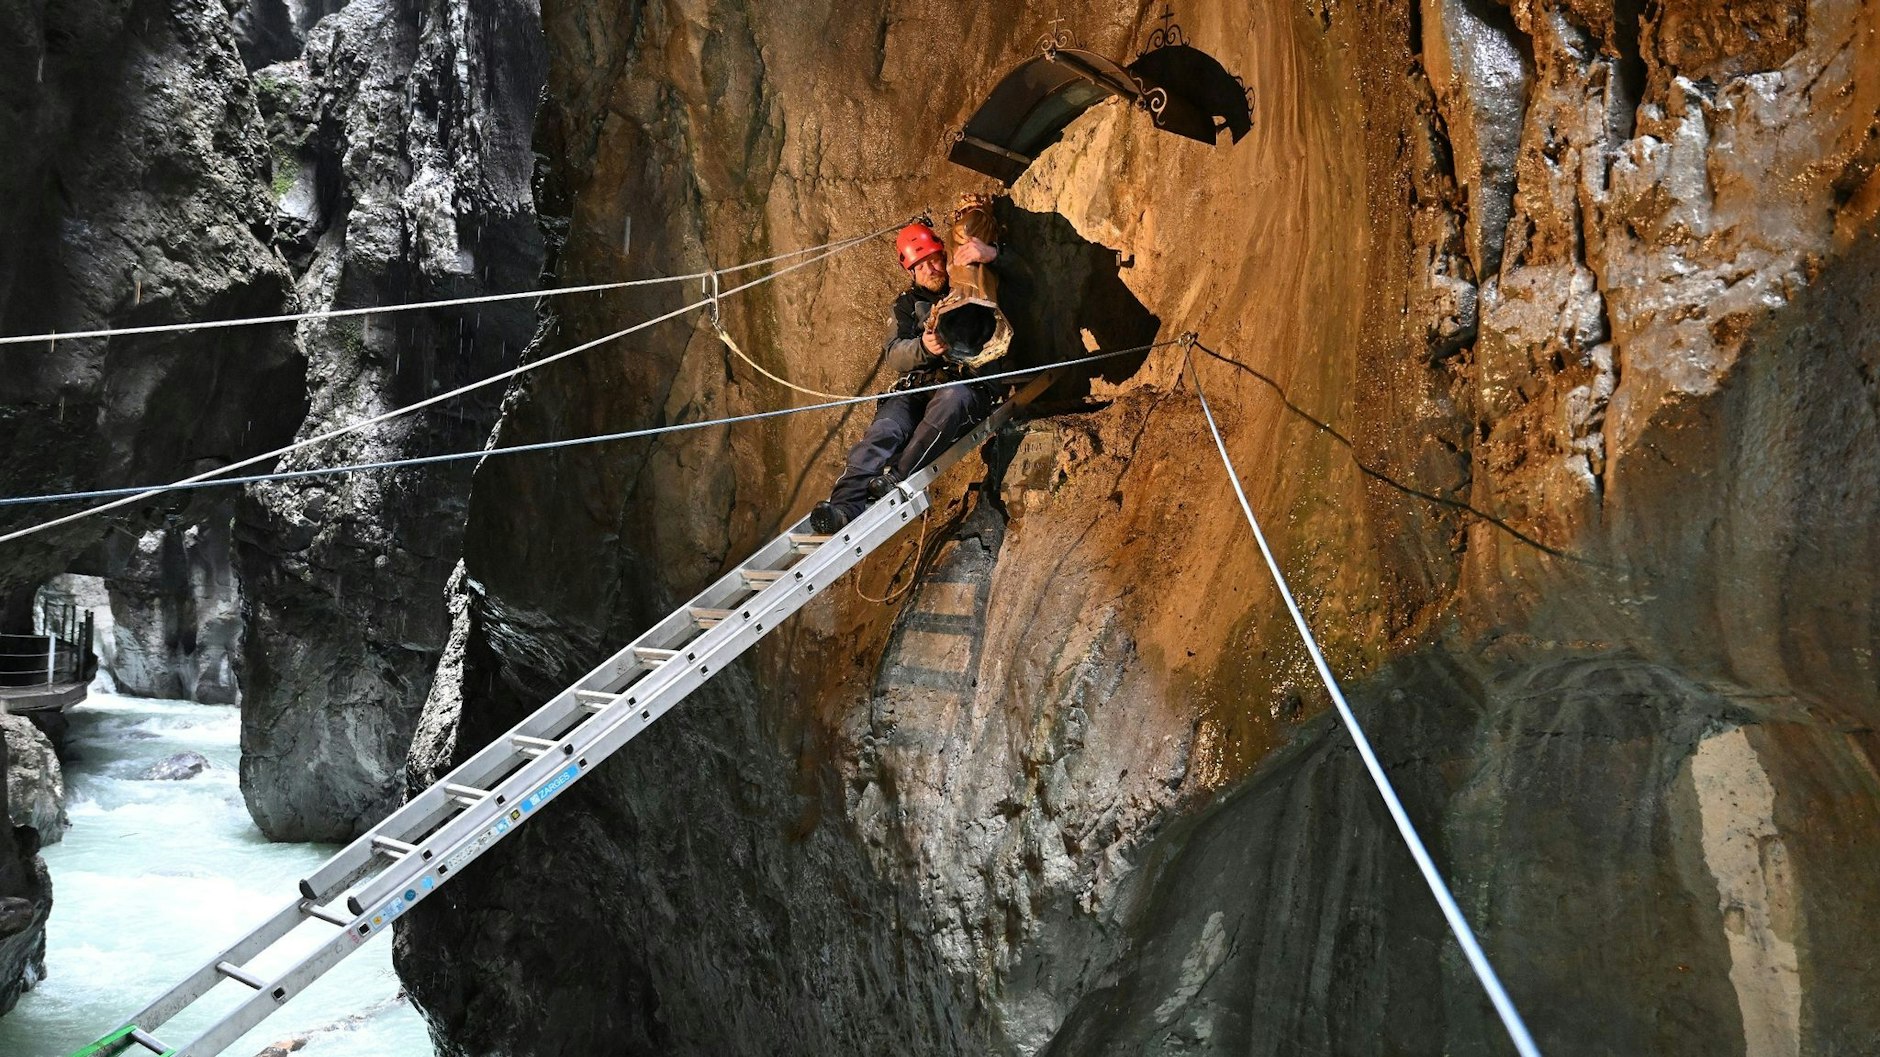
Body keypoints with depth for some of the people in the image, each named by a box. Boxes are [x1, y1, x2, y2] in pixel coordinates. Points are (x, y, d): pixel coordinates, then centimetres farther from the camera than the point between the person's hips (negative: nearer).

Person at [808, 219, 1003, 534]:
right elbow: (894, 355, 6)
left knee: (952, 396, -39)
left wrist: (992, 253, -20)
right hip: (919, 387, 3)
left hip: (971, 385, -3)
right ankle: (844, 505, -47)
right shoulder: (908, 304, 20)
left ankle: (899, 478, -48)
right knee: (886, 428, -28)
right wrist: (922, 348, -18)